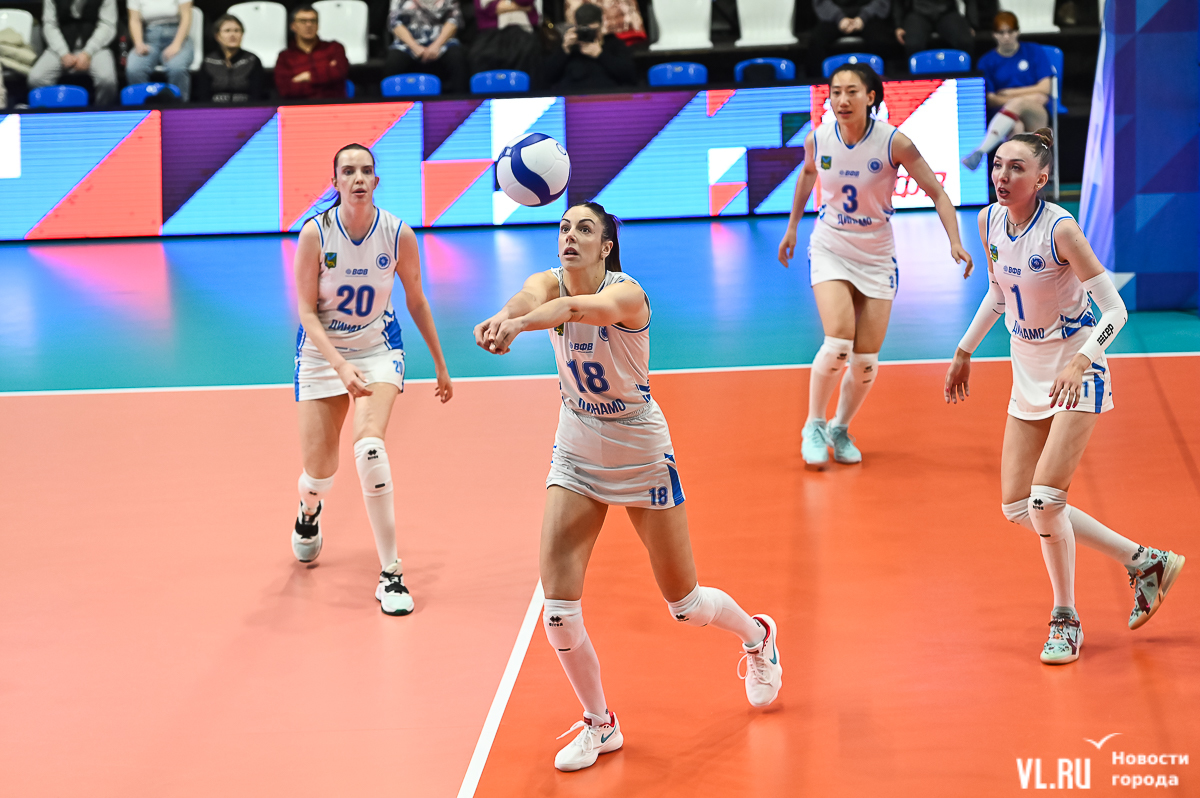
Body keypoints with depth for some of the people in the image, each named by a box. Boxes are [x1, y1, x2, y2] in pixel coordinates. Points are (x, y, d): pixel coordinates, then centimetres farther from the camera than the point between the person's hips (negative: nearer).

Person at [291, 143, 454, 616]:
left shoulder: (398, 235, -13)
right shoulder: (316, 233, -16)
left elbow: (416, 300, 3)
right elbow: (307, 312, -14)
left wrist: (440, 365, 9)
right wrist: (341, 366, -27)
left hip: (378, 350, 0)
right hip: (321, 352, 1)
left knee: (370, 445, -26)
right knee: (319, 472, 0)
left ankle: (391, 573, -18)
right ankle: (309, 511, 43)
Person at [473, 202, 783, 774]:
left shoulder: (627, 293, -23)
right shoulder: (548, 284, -10)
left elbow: (579, 307, -46)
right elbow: (528, 298, -36)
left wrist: (519, 325, -66)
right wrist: (502, 316, -61)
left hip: (641, 457, -4)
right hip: (576, 453, 4)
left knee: (684, 605, 9)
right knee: (558, 608, -7)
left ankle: (756, 637, 43)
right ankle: (599, 725, 14)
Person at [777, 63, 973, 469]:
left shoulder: (893, 142, -16)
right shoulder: (818, 139, -9)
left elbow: (936, 192, -11)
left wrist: (955, 241, -23)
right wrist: (792, 225, 21)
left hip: (876, 258, 0)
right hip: (830, 249, 0)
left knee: (866, 360, -2)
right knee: (838, 341, -21)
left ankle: (840, 428, 25)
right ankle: (814, 426, 0)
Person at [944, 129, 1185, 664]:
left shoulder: (1060, 229, -21)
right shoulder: (990, 221, -1)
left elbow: (1115, 310, -20)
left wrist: (1080, 361, -34)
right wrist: (964, 351, 21)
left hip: (1076, 377, -7)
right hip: (1028, 378, 8)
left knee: (1045, 500, -16)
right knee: (1018, 508, 4)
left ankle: (1065, 620, 5)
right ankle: (1142, 562, 19)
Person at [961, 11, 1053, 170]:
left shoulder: (1034, 51, 12)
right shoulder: (987, 62, 12)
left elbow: (1045, 89, 6)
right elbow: (990, 100, 1)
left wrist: (1009, 94, 3)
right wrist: (1027, 97, -8)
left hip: (1036, 118, 0)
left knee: (1017, 104, -36)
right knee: (1016, 129, -38)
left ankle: (979, 152, -51)